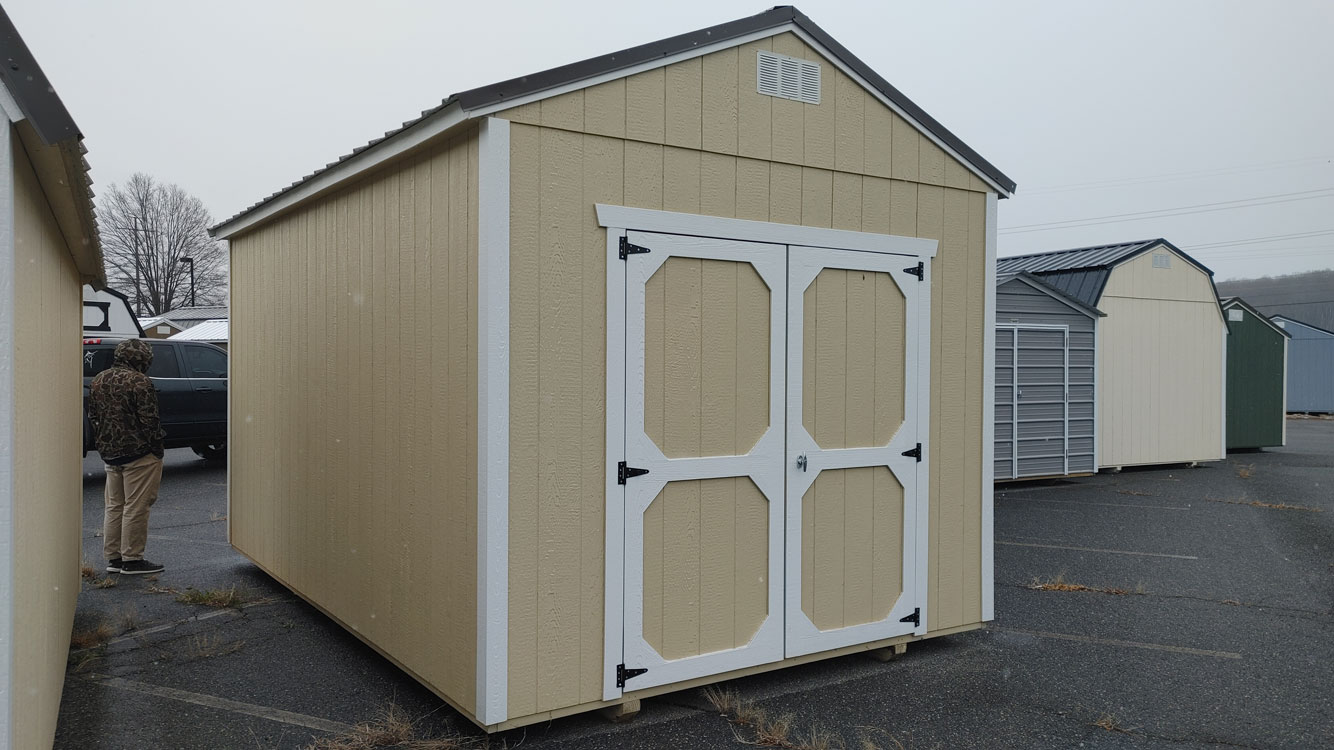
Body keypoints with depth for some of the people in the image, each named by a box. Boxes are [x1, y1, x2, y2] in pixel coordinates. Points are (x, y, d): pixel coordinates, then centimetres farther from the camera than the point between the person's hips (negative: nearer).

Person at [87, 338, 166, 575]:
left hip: (110, 453, 8)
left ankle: (113, 558, 19)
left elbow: (93, 417, 16)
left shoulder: (98, 380, 11)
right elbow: (149, 420, -17)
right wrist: (157, 449, -8)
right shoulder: (139, 382, -15)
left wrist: (103, 446, 21)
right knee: (135, 508, -2)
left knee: (114, 506, 15)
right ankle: (132, 560, 1)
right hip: (139, 454, -8)